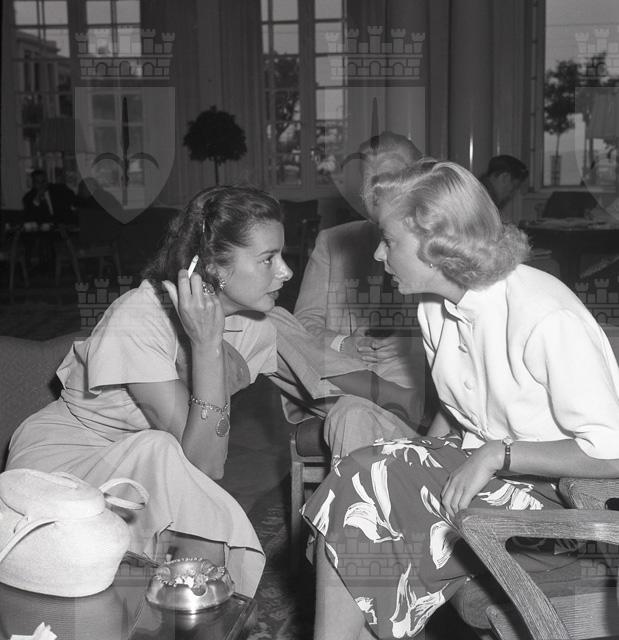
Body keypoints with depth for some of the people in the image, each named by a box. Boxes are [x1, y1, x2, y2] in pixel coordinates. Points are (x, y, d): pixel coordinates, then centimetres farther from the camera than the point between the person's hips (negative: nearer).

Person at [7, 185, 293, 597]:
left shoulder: (255, 326, -9)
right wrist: (206, 344, -37)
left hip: (150, 477, 5)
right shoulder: (137, 320, -28)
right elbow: (201, 462, -32)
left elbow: (212, 464, -10)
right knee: (159, 453, -35)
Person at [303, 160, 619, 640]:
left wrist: (496, 455, -22)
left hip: (558, 497, -7)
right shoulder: (438, 306, 2)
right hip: (477, 461, 8)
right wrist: (423, 463, -1)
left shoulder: (547, 319, -24)